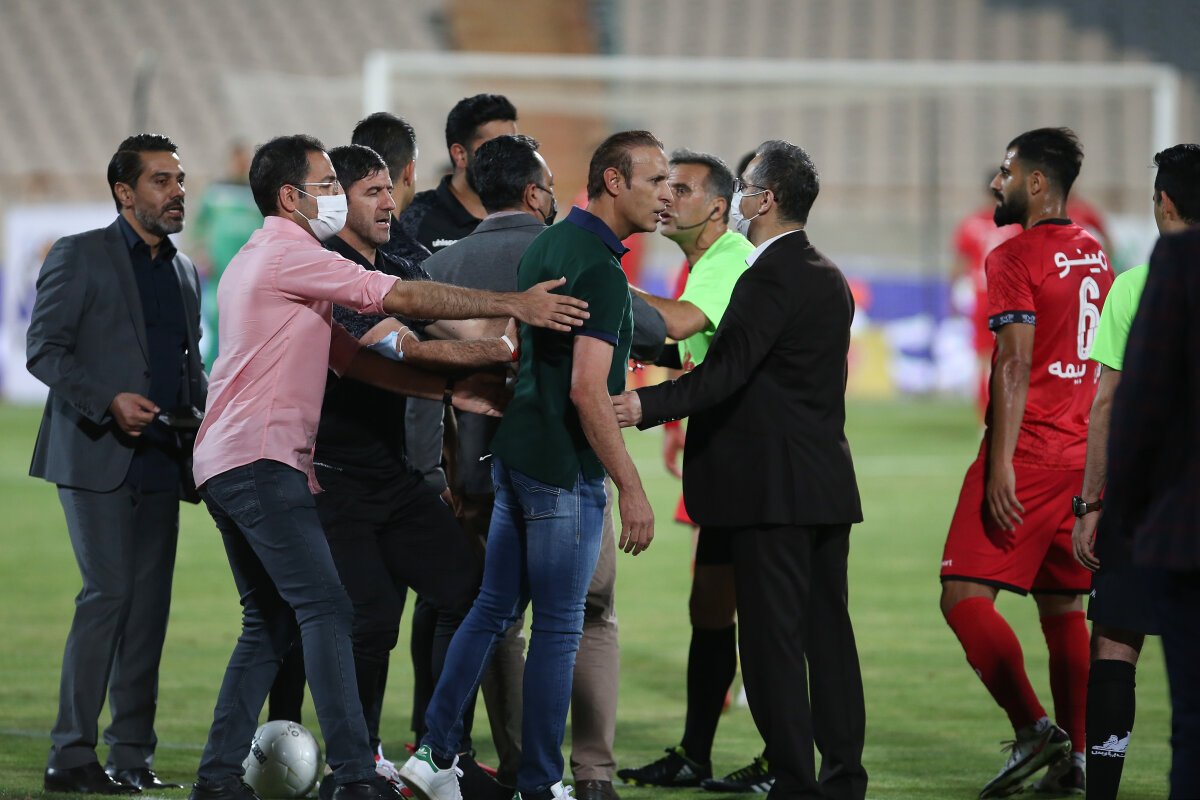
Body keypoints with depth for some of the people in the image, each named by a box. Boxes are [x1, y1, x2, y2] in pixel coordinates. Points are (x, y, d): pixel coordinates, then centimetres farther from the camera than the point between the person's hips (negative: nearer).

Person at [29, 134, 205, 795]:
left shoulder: (184, 272, 19)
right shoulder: (78, 257, -1)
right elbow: (44, 350, -6)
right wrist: (107, 401, -19)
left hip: (159, 461, 7)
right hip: (98, 459, -7)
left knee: (150, 605, 4)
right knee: (108, 594, -13)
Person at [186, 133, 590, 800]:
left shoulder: (262, 261, 24)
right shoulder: (290, 253, -8)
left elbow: (349, 356, 20)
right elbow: (399, 297, -13)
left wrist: (449, 390, 12)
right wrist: (511, 306, -12)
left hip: (225, 465, 11)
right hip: (264, 461, -11)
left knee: (271, 624, 14)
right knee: (325, 608, -14)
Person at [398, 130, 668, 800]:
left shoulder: (549, 245, 10)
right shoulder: (601, 268, -19)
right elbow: (587, 389, -25)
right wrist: (632, 489, -22)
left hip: (516, 453, 9)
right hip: (566, 469, -9)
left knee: (495, 607, 15)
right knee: (559, 626, -1)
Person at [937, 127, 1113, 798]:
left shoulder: (1017, 258, -10)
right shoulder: (1097, 257, 14)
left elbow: (1015, 365, -18)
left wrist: (1001, 465, -20)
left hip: (1027, 455, -8)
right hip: (1085, 454, 8)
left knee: (966, 598, -7)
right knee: (1063, 607, 12)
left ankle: (1034, 728, -18)